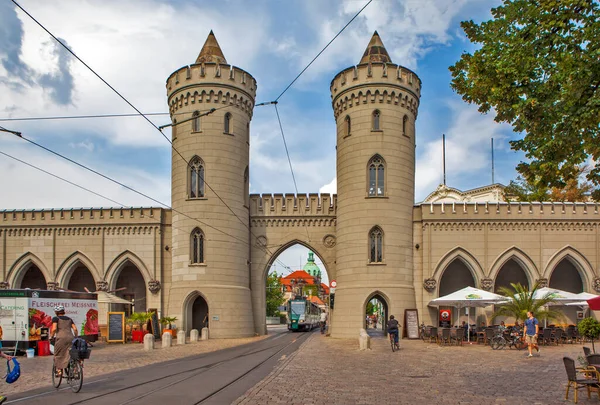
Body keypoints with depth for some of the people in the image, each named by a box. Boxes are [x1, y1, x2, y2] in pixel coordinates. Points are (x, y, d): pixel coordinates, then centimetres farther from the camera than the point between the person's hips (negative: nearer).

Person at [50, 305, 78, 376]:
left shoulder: (55, 318, 7)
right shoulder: (69, 319, 20)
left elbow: (54, 329, -9)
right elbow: (75, 329, 11)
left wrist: (51, 336, 5)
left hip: (61, 338, -4)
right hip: (70, 338, 4)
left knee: (58, 355, 13)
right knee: (71, 355, 8)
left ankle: (59, 370, 11)